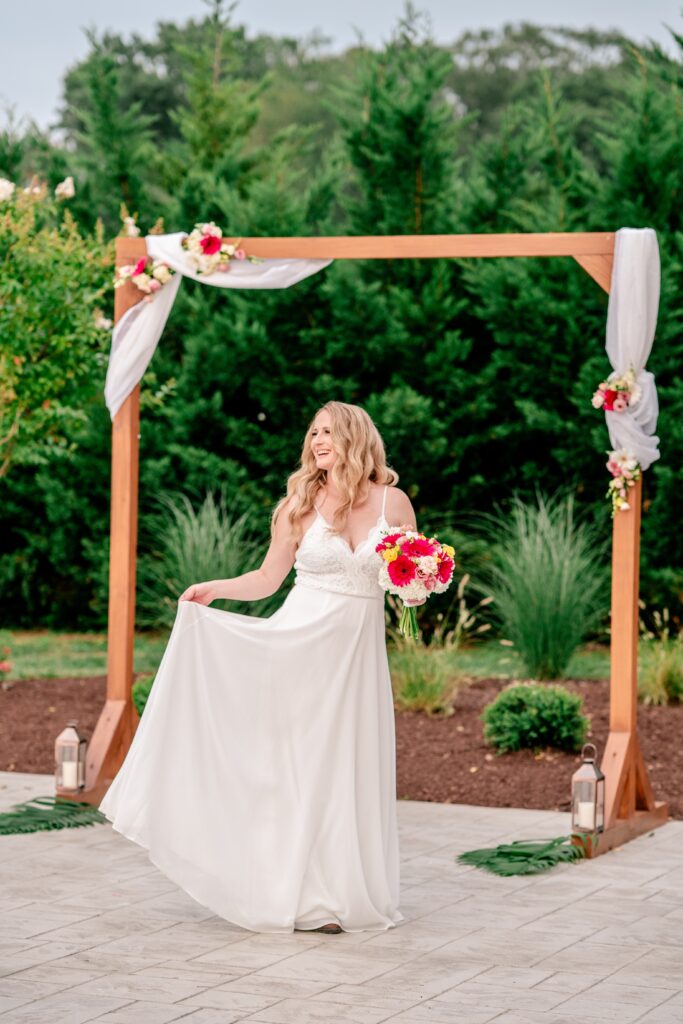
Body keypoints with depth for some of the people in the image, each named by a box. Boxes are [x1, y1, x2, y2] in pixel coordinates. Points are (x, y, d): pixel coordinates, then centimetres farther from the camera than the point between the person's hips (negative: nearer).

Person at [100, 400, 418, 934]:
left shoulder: (393, 502, 2)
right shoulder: (301, 504, 2)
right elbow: (267, 578, 7)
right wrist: (214, 588, -5)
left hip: (360, 651, 1)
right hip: (301, 645, -1)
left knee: (350, 769, 1)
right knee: (294, 764, 0)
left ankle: (341, 894, 8)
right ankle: (296, 894, 6)